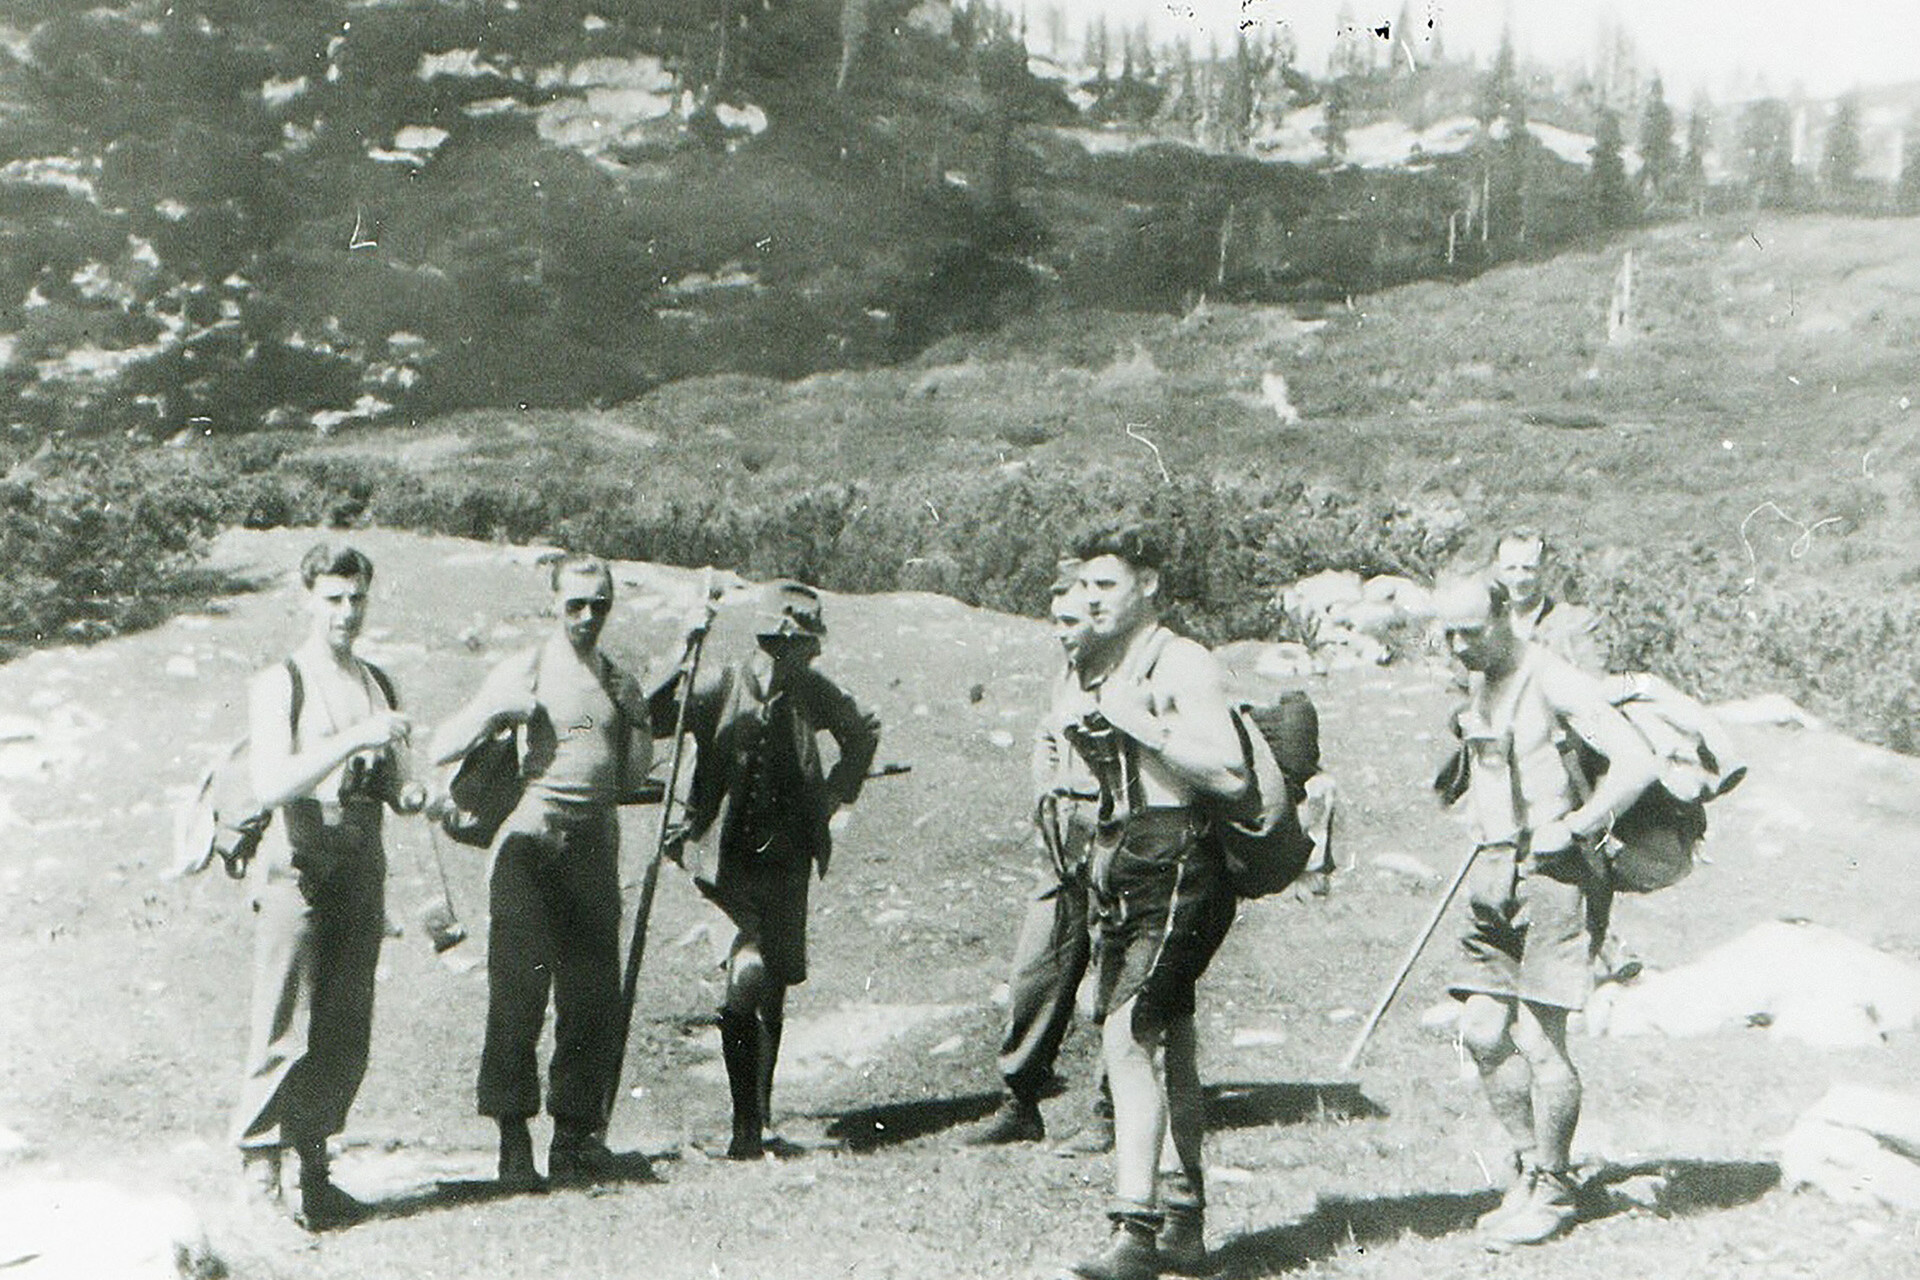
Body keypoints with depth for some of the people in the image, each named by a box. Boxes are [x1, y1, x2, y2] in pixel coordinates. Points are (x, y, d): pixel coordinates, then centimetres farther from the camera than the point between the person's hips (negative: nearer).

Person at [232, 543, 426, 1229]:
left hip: (362, 871, 6)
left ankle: (313, 1168, 17)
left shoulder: (378, 684, 14)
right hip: (297, 871, -5)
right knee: (287, 1034, -6)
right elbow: (270, 784, -16)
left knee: (345, 1036, 7)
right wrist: (352, 739, -24)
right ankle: (259, 1171, 4)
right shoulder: (280, 683, -3)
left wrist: (410, 793, -4)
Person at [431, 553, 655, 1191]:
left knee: (593, 996, 4)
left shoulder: (619, 682, 15)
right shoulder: (523, 671, 2)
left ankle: (576, 1140, 13)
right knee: (519, 992, -5)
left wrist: (636, 720, 0)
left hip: (595, 845, 4)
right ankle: (513, 1143, 1)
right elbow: (443, 749, -2)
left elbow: (635, 771, 15)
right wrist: (494, 713, -17)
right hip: (533, 841, -4)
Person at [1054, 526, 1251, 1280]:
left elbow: (1231, 776, -19)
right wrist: (1081, 732, 7)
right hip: (1119, 869, 9)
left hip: (1178, 869, -9)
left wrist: (1143, 724, -20)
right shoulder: (1095, 666, 17)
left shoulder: (1183, 665, -9)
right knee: (1167, 1048, 13)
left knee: (1128, 1034, -18)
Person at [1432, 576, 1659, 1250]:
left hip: (1552, 871, -8)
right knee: (1482, 1030, 4)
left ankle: (1553, 1192, 12)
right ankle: (1529, 1170, 20)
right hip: (1495, 870, 8)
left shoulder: (1555, 682, -13)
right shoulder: (1477, 688, 13)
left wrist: (1572, 827, -16)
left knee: (1539, 1040, -4)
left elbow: (1636, 763, -20)